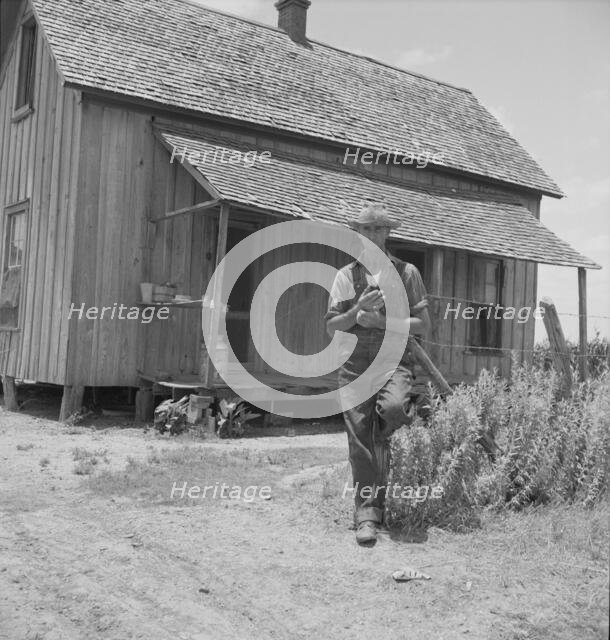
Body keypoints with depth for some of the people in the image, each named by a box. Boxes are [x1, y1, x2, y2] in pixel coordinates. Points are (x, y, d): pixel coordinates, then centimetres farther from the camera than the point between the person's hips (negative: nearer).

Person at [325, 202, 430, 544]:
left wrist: (381, 321, -10)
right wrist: (358, 310, -13)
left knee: (393, 408, -32)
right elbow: (331, 327, 5)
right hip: (354, 365, 1)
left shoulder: (407, 272, 6)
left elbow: (423, 324, 2)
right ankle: (368, 512, 11)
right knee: (360, 443, -1)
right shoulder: (346, 275, 9)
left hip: (393, 359, -1)